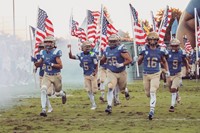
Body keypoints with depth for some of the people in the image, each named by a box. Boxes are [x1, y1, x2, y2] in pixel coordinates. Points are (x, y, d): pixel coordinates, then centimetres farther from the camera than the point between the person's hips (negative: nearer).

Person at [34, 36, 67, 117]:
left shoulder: (56, 52, -15)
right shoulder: (43, 53, 2)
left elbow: (60, 66, -18)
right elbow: (40, 63, 17)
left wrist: (50, 64, -27)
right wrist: (37, 63, -7)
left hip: (56, 76, -3)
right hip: (47, 76, 3)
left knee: (57, 93, 16)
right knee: (43, 90, -22)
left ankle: (63, 94, 56)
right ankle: (43, 110, -20)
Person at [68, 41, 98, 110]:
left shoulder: (92, 55, -15)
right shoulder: (80, 55, -2)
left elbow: (96, 65, -9)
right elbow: (71, 57, 0)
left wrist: (95, 72, -21)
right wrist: (70, 49, -12)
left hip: (92, 75, -4)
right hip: (86, 75, 4)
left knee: (94, 90, -4)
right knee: (89, 90, 3)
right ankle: (93, 104, 12)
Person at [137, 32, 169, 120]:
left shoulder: (160, 51, -2)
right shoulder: (144, 49, -5)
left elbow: (164, 61, 15)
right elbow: (139, 62, -2)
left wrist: (167, 71, 9)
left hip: (155, 74, -2)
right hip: (146, 74, 2)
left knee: (153, 92, -15)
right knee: (148, 93, 11)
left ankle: (152, 111, -14)